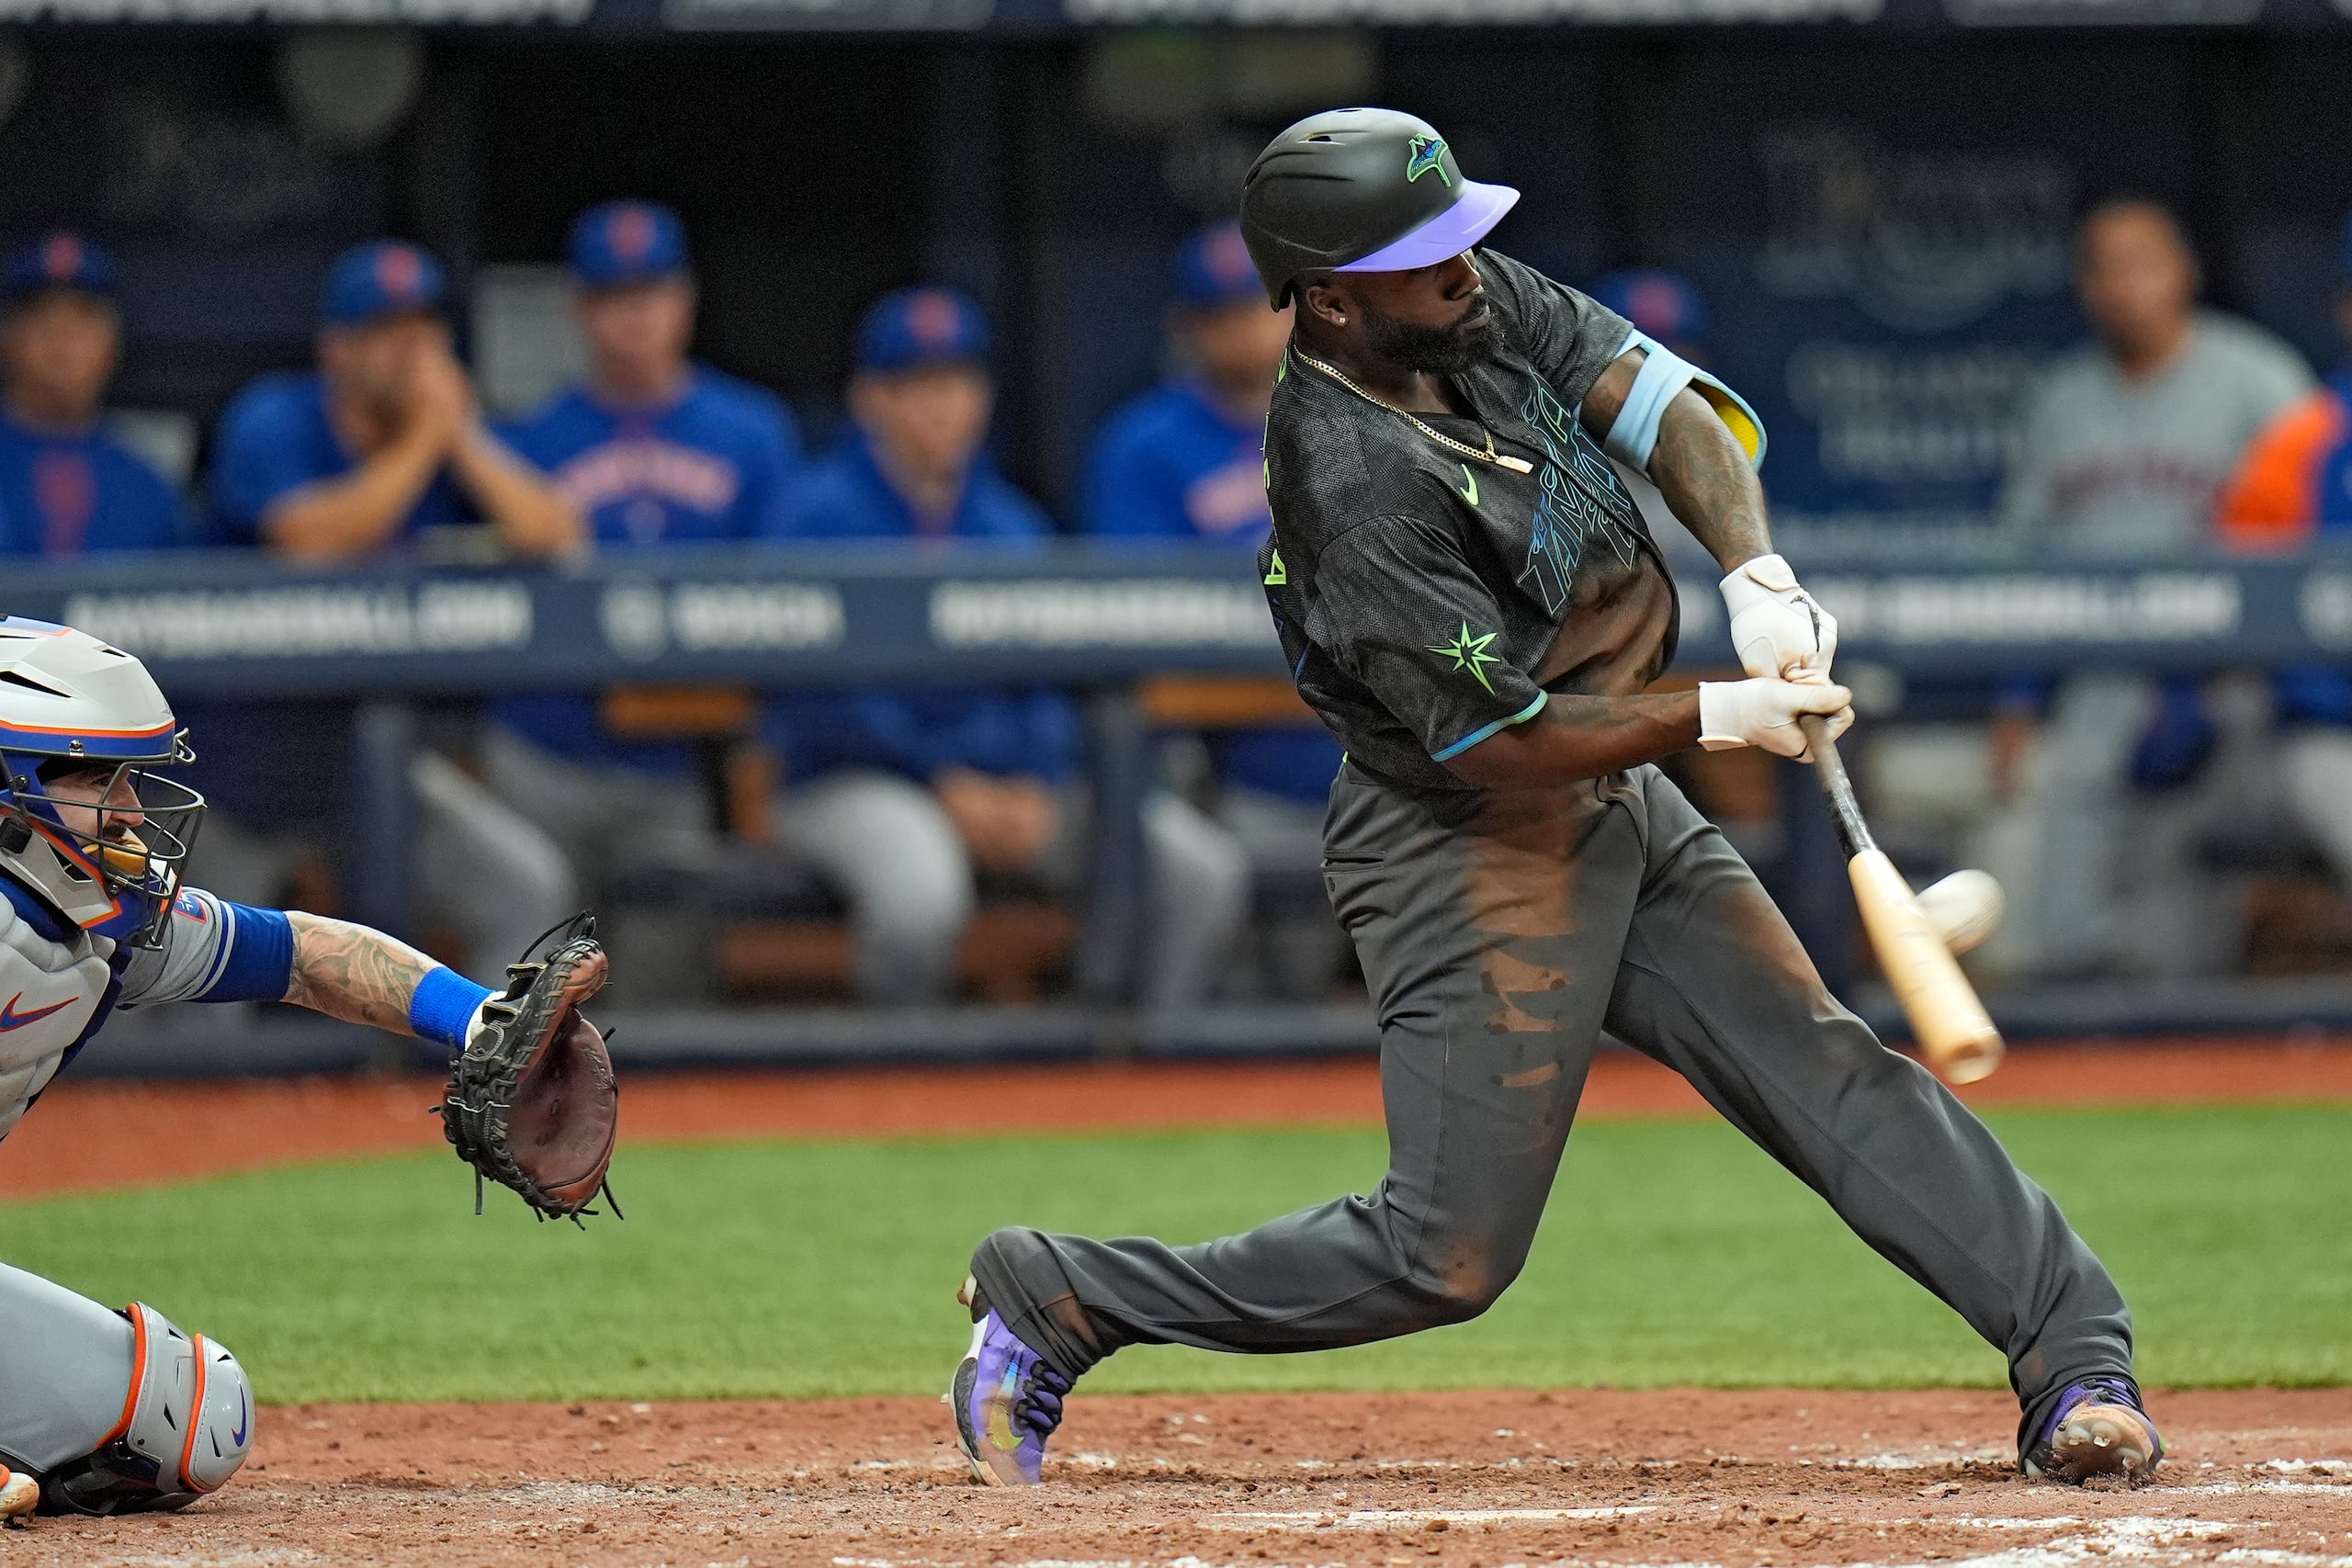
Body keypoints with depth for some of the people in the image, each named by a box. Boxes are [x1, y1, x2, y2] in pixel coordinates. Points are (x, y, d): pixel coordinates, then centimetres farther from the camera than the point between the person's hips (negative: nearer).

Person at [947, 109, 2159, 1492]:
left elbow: (1674, 411, -5)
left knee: (1830, 1071, -1)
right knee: (1451, 1250, -8)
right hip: (1470, 849, -8)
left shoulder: (1488, 305, -3)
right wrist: (1724, 716, -20)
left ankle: (2076, 1366, -3)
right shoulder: (1355, 496, -27)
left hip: (1622, 809, 8)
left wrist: (1760, 580, -22)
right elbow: (1496, 745, -24)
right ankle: (1056, 1306, 3)